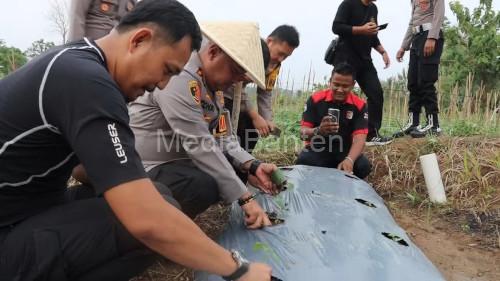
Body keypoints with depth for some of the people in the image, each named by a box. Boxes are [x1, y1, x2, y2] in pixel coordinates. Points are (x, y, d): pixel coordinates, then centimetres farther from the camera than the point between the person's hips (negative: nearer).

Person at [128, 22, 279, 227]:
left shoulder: (215, 86, 7)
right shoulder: (179, 78, -23)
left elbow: (223, 139, 3)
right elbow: (200, 145, -28)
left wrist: (253, 167, -15)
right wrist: (245, 198, -26)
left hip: (178, 161, 10)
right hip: (144, 168, -9)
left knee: (235, 170, 4)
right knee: (204, 186, -31)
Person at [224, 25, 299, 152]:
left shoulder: (275, 64, -2)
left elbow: (265, 93, 1)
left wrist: (268, 120, -13)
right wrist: (255, 116, -28)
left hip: (234, 96, 8)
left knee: (251, 132, 6)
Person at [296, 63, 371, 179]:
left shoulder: (359, 105, -6)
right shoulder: (316, 99, -8)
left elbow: (360, 138, -17)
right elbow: (303, 131, -10)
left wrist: (349, 160, -38)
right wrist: (318, 131, -35)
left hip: (345, 152, 2)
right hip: (317, 150, -1)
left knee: (364, 166, -28)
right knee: (303, 161, -33)